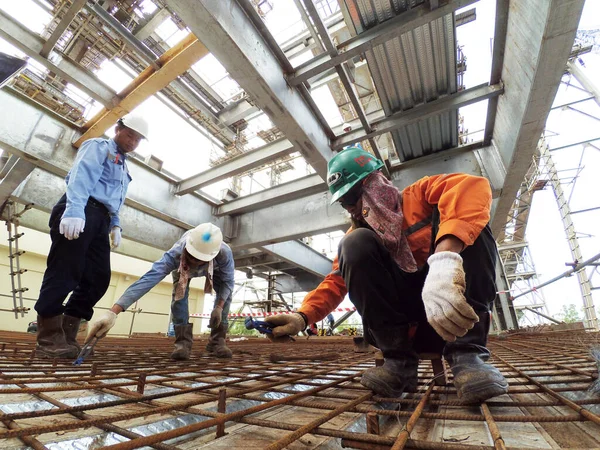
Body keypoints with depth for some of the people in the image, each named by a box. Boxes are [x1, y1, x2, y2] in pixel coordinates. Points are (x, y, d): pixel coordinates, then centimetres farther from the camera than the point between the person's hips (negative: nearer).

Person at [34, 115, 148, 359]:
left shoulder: (124, 167, 30)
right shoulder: (98, 146, 7)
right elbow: (81, 176, -12)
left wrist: (115, 225, 13)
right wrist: (74, 209, -27)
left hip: (100, 220, 8)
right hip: (80, 213, -8)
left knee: (98, 277, -1)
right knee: (64, 272, -9)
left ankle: (66, 335, 5)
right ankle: (48, 337, -2)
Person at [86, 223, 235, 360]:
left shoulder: (224, 253, -47)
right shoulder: (175, 254, -47)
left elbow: (228, 281, -29)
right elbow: (147, 279, -56)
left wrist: (219, 307, -37)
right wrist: (113, 312, -64)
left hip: (215, 268, 0)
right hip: (183, 268, 0)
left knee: (225, 292, -16)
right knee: (179, 294, -23)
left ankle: (217, 341, -5)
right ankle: (183, 341, -11)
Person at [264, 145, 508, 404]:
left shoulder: (419, 194, -2)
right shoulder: (357, 235, 7)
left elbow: (471, 187, -23)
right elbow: (337, 280, -2)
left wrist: (444, 257, -42)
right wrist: (303, 316, -21)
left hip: (454, 304, -1)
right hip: (402, 320, 2)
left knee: (466, 224, -20)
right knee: (355, 244, -19)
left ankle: (466, 352, -20)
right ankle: (399, 360, -16)